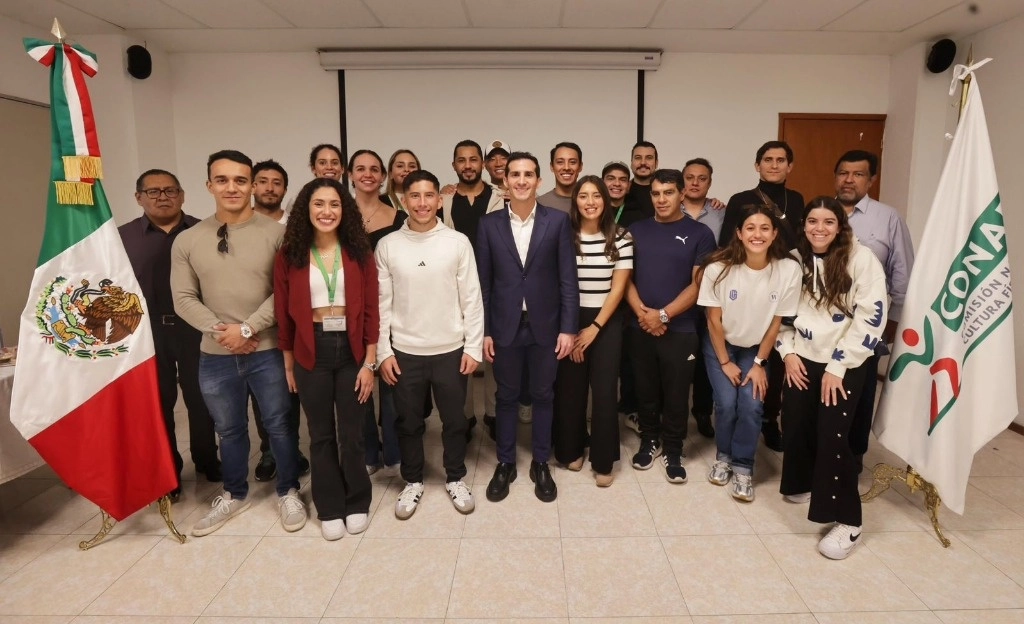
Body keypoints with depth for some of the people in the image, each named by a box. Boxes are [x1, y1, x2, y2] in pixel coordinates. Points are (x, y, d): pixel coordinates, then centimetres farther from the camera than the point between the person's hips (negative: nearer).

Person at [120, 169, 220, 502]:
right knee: (158, 403, 10)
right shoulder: (123, 236, 4)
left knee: (201, 399, 11)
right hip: (147, 332, 1)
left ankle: (207, 461, 30)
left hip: (195, 329, -1)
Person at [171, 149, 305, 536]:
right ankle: (234, 494, 40)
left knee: (279, 426, 11)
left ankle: (288, 492, 32)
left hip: (268, 351, -2)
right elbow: (184, 299, 1)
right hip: (215, 356, 3)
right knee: (229, 430, 19)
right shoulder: (187, 241, 2)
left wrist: (247, 328, -16)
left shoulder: (276, 233, -7)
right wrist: (220, 330, -12)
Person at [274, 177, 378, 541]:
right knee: (321, 434, 12)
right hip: (310, 353, 0)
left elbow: (370, 310, -3)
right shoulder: (289, 256, -2)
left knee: (351, 432, 10)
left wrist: (369, 362, -6)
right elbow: (284, 313, 2)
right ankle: (329, 508, 29)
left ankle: (357, 504, 29)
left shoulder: (359, 252, -2)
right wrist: (288, 363, 3)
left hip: (351, 350, 0)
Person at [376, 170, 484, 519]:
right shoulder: (388, 245, -2)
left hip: (450, 350, 0)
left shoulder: (458, 242, -5)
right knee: (408, 423, 14)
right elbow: (382, 302, 1)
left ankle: (455, 478, 34)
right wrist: (383, 351, -2)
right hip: (404, 352, 1)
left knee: (454, 420, 13)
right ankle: (413, 481, 34)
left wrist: (473, 347, -4)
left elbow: (471, 299, -2)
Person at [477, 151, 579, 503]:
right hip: (505, 326, 1)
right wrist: (483, 331, -2)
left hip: (545, 325, 0)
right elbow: (483, 282, 1)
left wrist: (568, 328, -7)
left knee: (543, 396, 12)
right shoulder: (489, 224, 1)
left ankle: (541, 464, 28)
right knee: (506, 397, 13)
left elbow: (568, 279, -3)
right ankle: (505, 463, 29)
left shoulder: (558, 221, -2)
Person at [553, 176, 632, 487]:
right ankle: (571, 450, 25)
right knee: (569, 389, 5)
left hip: (606, 322, 0)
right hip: (569, 320, 0)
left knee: (604, 390, 1)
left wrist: (595, 327, -7)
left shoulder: (620, 237, -2)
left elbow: (619, 287, -3)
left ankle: (603, 461, 15)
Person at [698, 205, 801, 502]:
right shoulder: (718, 267, -26)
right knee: (727, 404, -10)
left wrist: (759, 363, -5)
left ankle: (743, 467, 9)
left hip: (756, 347, 1)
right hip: (720, 344, -1)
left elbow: (776, 322, -10)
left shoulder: (789, 269, -22)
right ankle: (723, 457, 18)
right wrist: (725, 362, -9)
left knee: (751, 406, -13)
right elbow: (714, 319, -14)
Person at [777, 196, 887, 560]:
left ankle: (848, 522, 1)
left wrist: (837, 366, -14)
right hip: (803, 359, 4)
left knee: (832, 434, -12)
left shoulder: (861, 259, -9)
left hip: (844, 364, -4)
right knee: (795, 425, 6)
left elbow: (871, 317, -13)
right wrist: (788, 352, -1)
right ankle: (803, 483, 34)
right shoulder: (795, 260, 4)